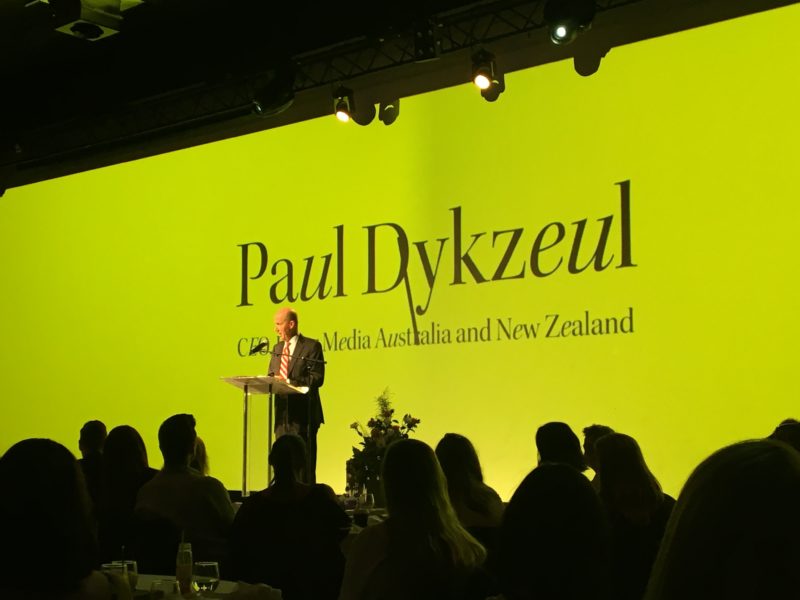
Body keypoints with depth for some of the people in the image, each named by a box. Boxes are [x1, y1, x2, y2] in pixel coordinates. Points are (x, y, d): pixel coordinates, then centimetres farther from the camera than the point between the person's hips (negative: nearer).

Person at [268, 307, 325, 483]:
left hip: (303, 415, -7)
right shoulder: (277, 348, 18)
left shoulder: (312, 346, -5)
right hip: (283, 414, 7)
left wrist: (288, 381, -21)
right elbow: (272, 375, 21)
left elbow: (317, 379, -13)